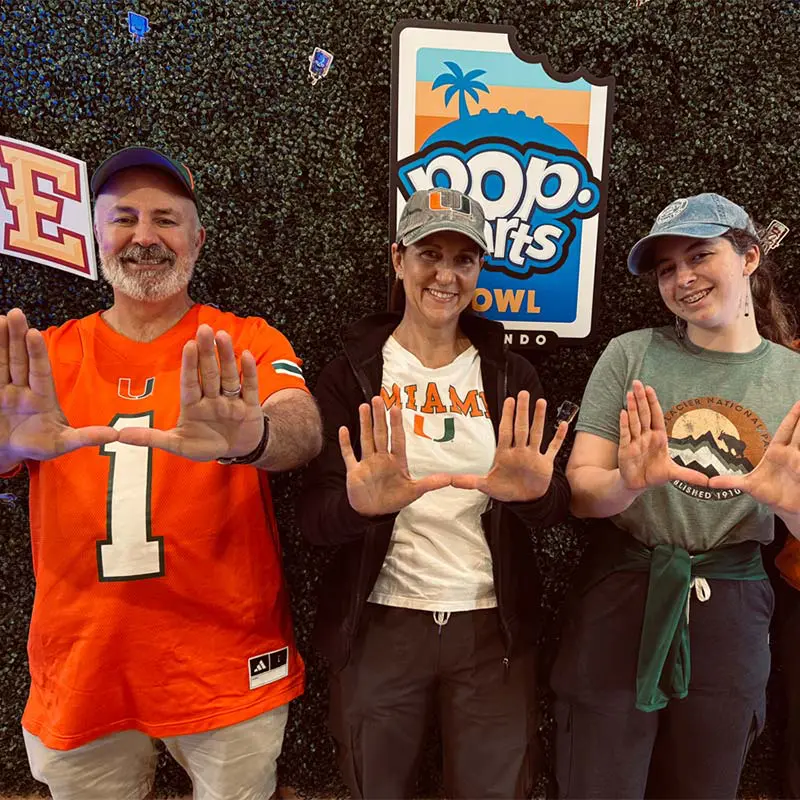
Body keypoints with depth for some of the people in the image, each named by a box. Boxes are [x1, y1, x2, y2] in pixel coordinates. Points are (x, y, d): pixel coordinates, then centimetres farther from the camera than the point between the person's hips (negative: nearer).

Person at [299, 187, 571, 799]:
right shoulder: (352, 373, -5)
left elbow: (557, 510, -2)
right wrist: (360, 504, -33)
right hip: (379, 625, -1)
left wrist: (537, 491, -26)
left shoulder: (511, 374, 1)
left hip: (493, 625, 2)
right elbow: (314, 519, -10)